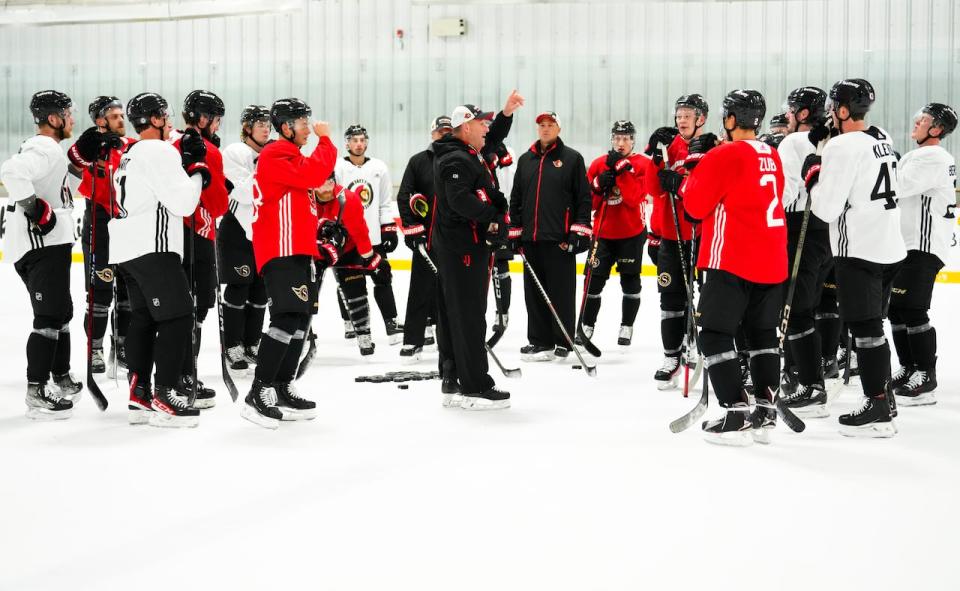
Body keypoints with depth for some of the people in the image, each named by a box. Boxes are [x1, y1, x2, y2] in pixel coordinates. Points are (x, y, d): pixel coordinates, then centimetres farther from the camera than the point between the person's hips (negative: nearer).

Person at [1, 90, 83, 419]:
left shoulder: (47, 149, 20)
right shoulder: (45, 148, -14)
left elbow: (62, 190, 24)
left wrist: (80, 160, 15)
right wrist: (35, 208, -27)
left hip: (48, 243, 11)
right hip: (41, 244, -11)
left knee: (61, 311, 22)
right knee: (50, 317, -12)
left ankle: (62, 379, 35)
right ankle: (36, 394, -11)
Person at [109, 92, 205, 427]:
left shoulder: (130, 155, 21)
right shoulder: (160, 151, -10)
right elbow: (183, 203, -17)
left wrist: (186, 164, 13)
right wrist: (198, 173, 0)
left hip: (128, 250, 10)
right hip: (152, 248, -10)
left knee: (143, 318, 13)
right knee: (177, 317, -9)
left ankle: (139, 397, 14)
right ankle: (165, 398, -11)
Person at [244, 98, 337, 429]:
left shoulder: (289, 156, 24)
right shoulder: (277, 155, -9)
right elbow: (314, 174, -24)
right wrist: (325, 140, -9)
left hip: (297, 251, 11)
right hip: (281, 251, -11)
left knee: (300, 319, 13)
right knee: (287, 318, -18)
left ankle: (281, 390, 20)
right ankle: (258, 396, -20)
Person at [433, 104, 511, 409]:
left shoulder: (467, 156, 17)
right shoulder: (457, 160, -16)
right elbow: (460, 200, -28)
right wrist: (492, 217, -20)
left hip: (453, 246, 11)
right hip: (464, 246, -11)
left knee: (453, 314, 13)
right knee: (469, 316, -8)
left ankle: (452, 384, 19)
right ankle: (474, 387, -5)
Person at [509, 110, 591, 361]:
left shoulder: (572, 158, 1)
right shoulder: (525, 159, 15)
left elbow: (584, 197, -2)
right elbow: (516, 197, 19)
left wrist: (580, 230, -8)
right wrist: (514, 229, 13)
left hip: (561, 238, -5)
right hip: (531, 237, 5)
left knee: (561, 291, -1)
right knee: (534, 292, 7)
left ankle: (562, 342, 8)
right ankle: (539, 340, 14)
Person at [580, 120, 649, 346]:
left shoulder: (642, 164, -5)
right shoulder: (598, 164, 4)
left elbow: (635, 197, -19)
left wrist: (620, 168, -23)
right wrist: (599, 184, -14)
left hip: (631, 233, -2)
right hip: (603, 232, 2)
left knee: (630, 281, 4)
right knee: (594, 280, 1)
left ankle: (626, 327, 15)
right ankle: (587, 326, 13)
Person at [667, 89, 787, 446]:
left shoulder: (724, 155, -11)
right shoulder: (772, 157, 13)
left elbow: (697, 204, -8)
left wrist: (680, 184, 12)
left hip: (732, 261, -8)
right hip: (772, 262, 8)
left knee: (715, 334, -3)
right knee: (762, 334, 16)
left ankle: (737, 416, -9)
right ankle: (764, 413, 16)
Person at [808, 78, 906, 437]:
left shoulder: (842, 147, -16)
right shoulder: (883, 139, 10)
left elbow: (827, 208, -16)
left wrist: (813, 174, 1)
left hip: (859, 251, -9)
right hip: (890, 247, 9)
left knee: (864, 328, -4)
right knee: (873, 324, 18)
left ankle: (878, 411, -3)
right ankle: (884, 397, 27)